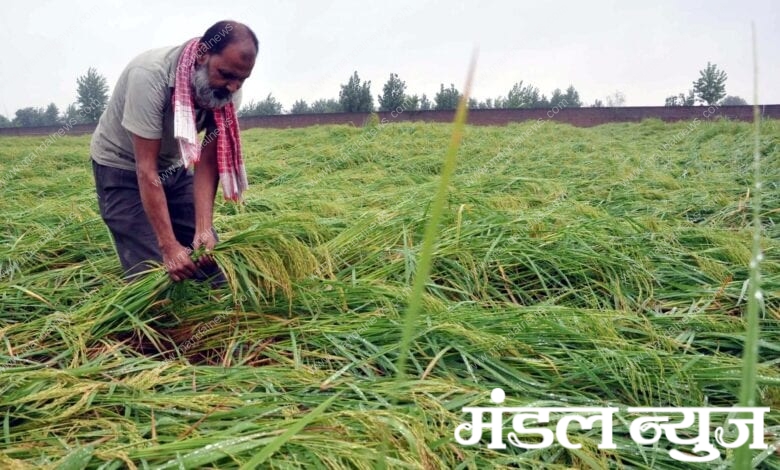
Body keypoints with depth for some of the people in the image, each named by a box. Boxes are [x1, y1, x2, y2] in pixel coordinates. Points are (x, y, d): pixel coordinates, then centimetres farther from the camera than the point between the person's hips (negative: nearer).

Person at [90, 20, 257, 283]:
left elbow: (207, 163, -15)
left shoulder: (227, 91, -17)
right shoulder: (150, 75, -33)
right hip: (122, 169, -5)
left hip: (174, 168, 5)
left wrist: (204, 229, -28)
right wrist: (168, 246, -33)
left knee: (208, 254, -1)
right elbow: (146, 170, -31)